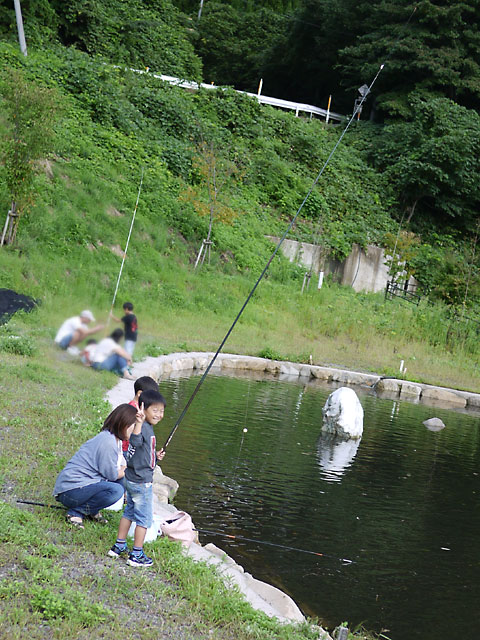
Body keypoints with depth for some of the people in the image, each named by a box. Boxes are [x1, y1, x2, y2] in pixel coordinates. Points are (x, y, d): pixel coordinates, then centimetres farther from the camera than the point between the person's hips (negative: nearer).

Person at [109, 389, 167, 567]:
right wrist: (138, 423, -56)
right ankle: (137, 555, 8)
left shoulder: (148, 427, 11)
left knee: (129, 512, 20)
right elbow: (135, 441, -44)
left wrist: (156, 456, 12)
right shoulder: (143, 427, -21)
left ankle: (119, 546, 31)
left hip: (132, 479, 10)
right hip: (141, 482, -10)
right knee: (144, 517, 0)